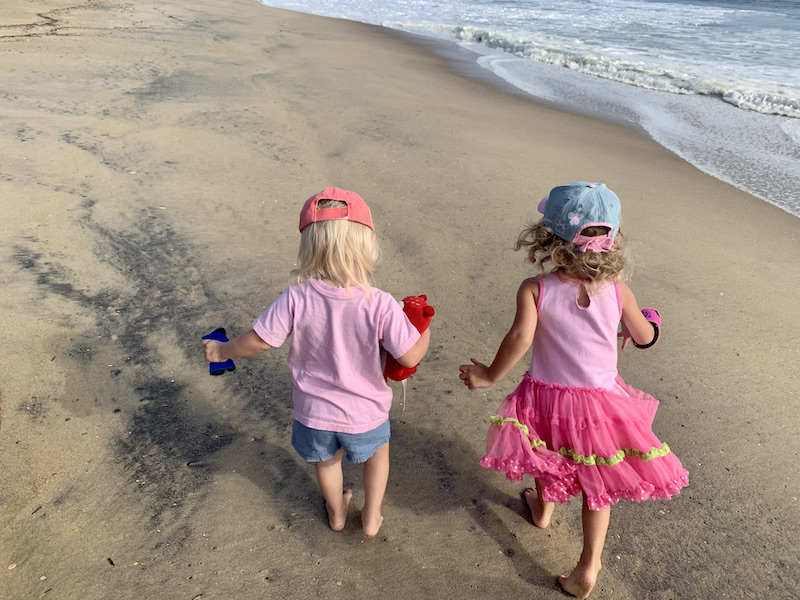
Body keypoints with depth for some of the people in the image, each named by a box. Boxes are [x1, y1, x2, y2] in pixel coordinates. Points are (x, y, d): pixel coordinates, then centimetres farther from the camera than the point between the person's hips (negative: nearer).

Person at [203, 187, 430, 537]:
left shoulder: (296, 299, -24)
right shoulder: (381, 306, -28)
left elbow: (257, 341, -14)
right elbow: (411, 357, -23)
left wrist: (222, 351, 6)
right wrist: (424, 332, -1)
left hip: (314, 413, 2)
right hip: (365, 415, -1)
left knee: (327, 459, 32)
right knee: (378, 450, 33)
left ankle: (336, 514, 59)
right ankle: (371, 519, 44)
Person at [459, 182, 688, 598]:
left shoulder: (534, 290, -19)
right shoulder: (617, 291, -14)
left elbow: (520, 338, -31)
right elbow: (646, 338, -1)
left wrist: (490, 376, -16)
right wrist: (643, 322, 22)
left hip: (546, 396, 0)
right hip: (600, 401, 0)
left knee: (551, 455, 31)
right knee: (598, 483, 20)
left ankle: (543, 509, 59)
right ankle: (589, 565, 28)